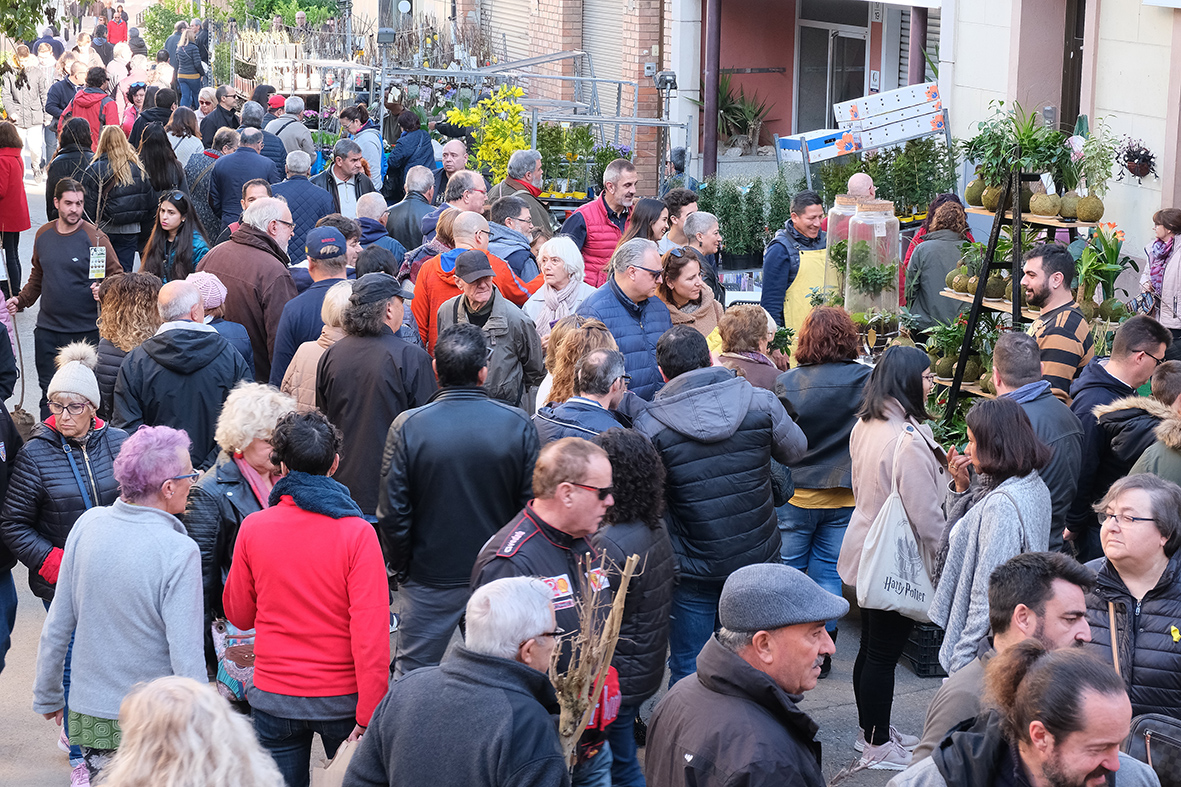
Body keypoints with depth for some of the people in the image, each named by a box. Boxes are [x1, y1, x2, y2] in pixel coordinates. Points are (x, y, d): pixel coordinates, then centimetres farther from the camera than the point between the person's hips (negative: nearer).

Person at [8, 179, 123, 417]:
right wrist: (21, 300, 10)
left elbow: (117, 277, -6)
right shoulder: (43, 235, 8)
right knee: (48, 390, 8)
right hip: (47, 329, 5)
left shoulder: (94, 237, -8)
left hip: (85, 331, -5)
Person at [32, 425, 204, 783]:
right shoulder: (179, 552, -20)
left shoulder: (87, 524, -4)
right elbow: (186, 657, -19)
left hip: (88, 713, 5)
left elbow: (56, 627, 4)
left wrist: (48, 696, 17)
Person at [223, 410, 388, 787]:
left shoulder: (253, 528, -6)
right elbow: (371, 631, -17)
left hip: (274, 697, 2)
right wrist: (368, 714, -14)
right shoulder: (357, 533, -13)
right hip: (342, 699, -2)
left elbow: (239, 614, 8)